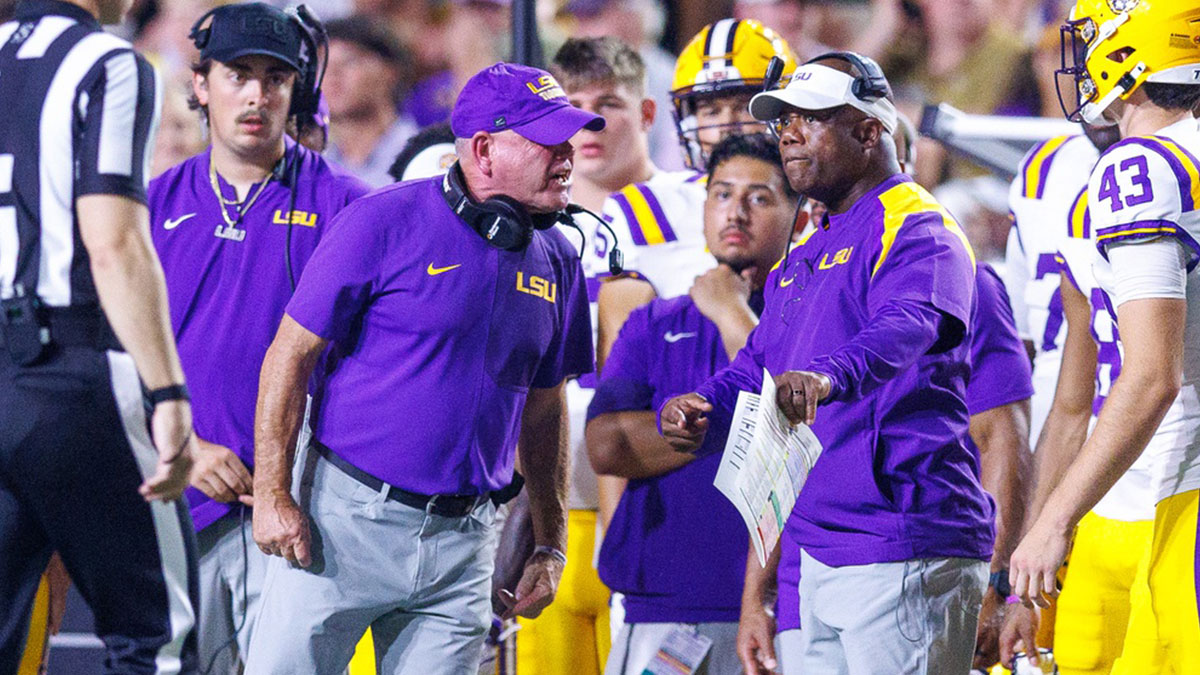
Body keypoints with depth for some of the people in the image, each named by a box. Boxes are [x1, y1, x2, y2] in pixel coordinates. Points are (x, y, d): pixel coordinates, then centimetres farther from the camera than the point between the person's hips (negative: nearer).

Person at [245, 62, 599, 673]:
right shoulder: (385, 222, -8)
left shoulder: (556, 261, 9)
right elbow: (291, 354, -7)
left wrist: (550, 546, 16)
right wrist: (272, 493, -12)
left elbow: (544, 410, 19)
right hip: (346, 517, -5)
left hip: (461, 543, 5)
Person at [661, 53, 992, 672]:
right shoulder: (802, 260, 23)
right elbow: (754, 370, 19)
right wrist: (696, 413, -4)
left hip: (902, 552, -9)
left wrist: (829, 375, -49)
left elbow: (905, 329, -29)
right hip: (819, 552, 9)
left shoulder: (916, 231, -8)